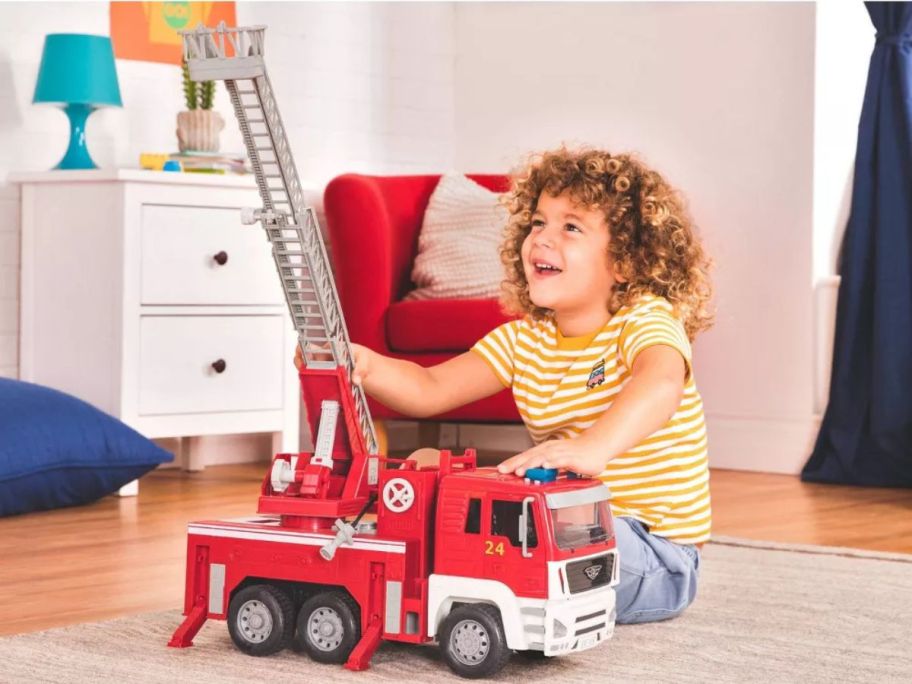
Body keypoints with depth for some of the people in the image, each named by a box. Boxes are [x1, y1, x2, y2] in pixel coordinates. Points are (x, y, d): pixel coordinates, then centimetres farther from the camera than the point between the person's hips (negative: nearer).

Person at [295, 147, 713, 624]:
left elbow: (661, 383, -41)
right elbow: (430, 390, -4)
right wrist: (364, 367, -27)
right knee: (426, 465, 2)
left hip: (655, 555, -7)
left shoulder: (646, 321, -16)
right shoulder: (523, 339, 6)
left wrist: (591, 448, -60)